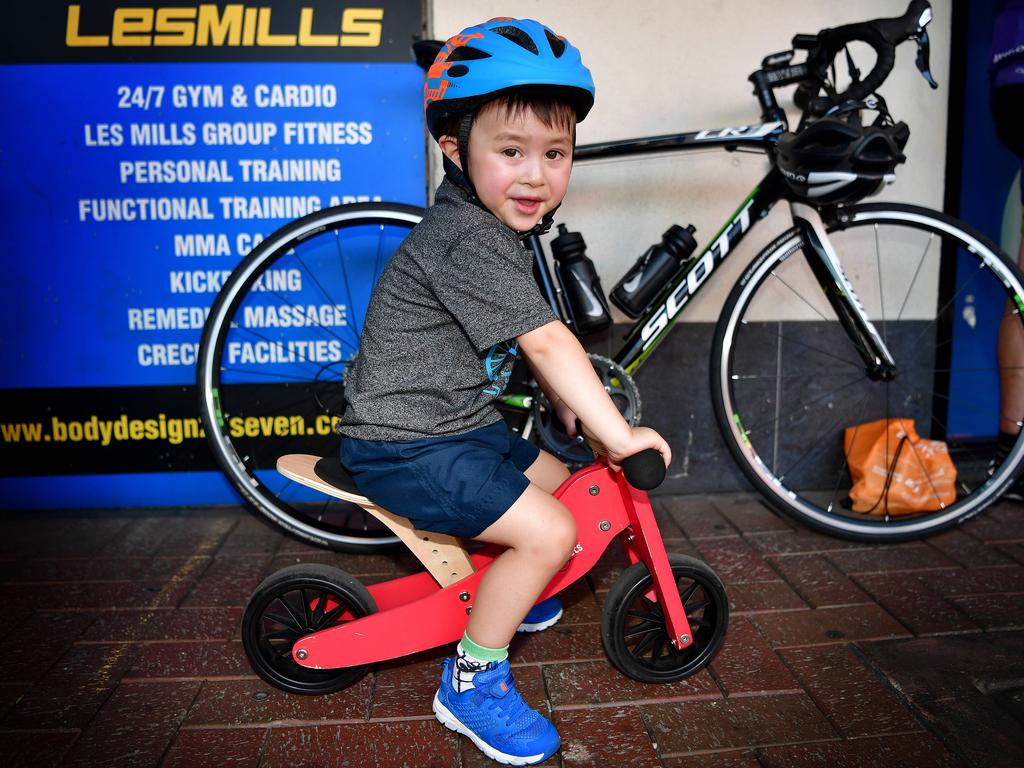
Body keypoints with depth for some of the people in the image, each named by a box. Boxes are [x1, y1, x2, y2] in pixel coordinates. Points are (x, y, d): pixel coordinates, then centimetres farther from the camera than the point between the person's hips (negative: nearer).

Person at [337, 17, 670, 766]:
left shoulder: (496, 228, 10)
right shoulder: (469, 240, -24)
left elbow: (527, 343, 21)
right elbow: (547, 341, -25)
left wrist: (566, 399, 17)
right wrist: (618, 435, -20)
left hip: (462, 424, 10)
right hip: (406, 445, -10)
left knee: (562, 484, 19)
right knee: (549, 531, -17)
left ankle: (499, 591, 40)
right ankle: (471, 682, 1)